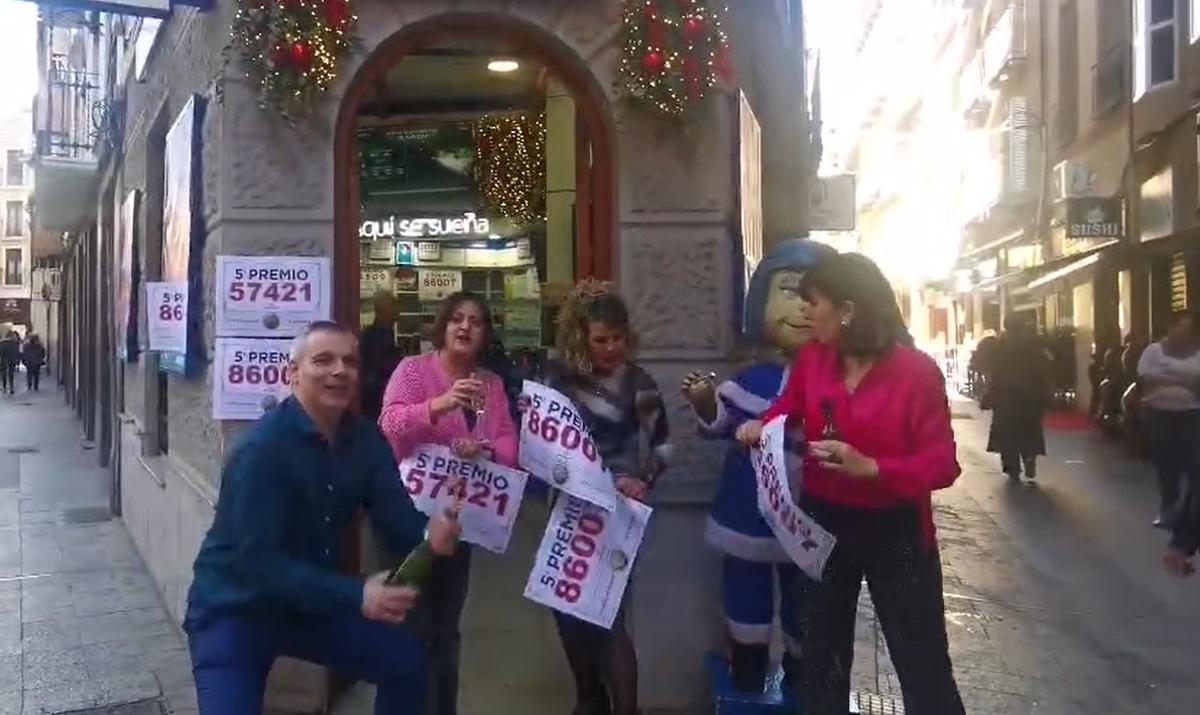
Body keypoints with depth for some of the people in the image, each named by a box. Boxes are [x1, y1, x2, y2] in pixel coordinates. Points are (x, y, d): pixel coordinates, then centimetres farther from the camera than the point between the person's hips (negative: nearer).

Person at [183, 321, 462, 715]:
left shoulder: (365, 439, -5)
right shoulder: (262, 448, -27)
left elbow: (396, 513, -10)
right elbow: (256, 562, -32)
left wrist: (428, 533, -35)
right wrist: (355, 596, -38)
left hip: (310, 605, 7)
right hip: (234, 612, -6)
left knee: (409, 660, 6)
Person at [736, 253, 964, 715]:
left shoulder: (917, 371, -17)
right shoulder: (811, 358, -4)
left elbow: (943, 464, -19)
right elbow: (786, 410, 14)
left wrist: (871, 467, -33)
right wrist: (760, 426, -8)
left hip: (894, 531, -4)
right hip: (823, 523, 4)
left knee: (923, 666, 8)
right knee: (821, 655, 20)